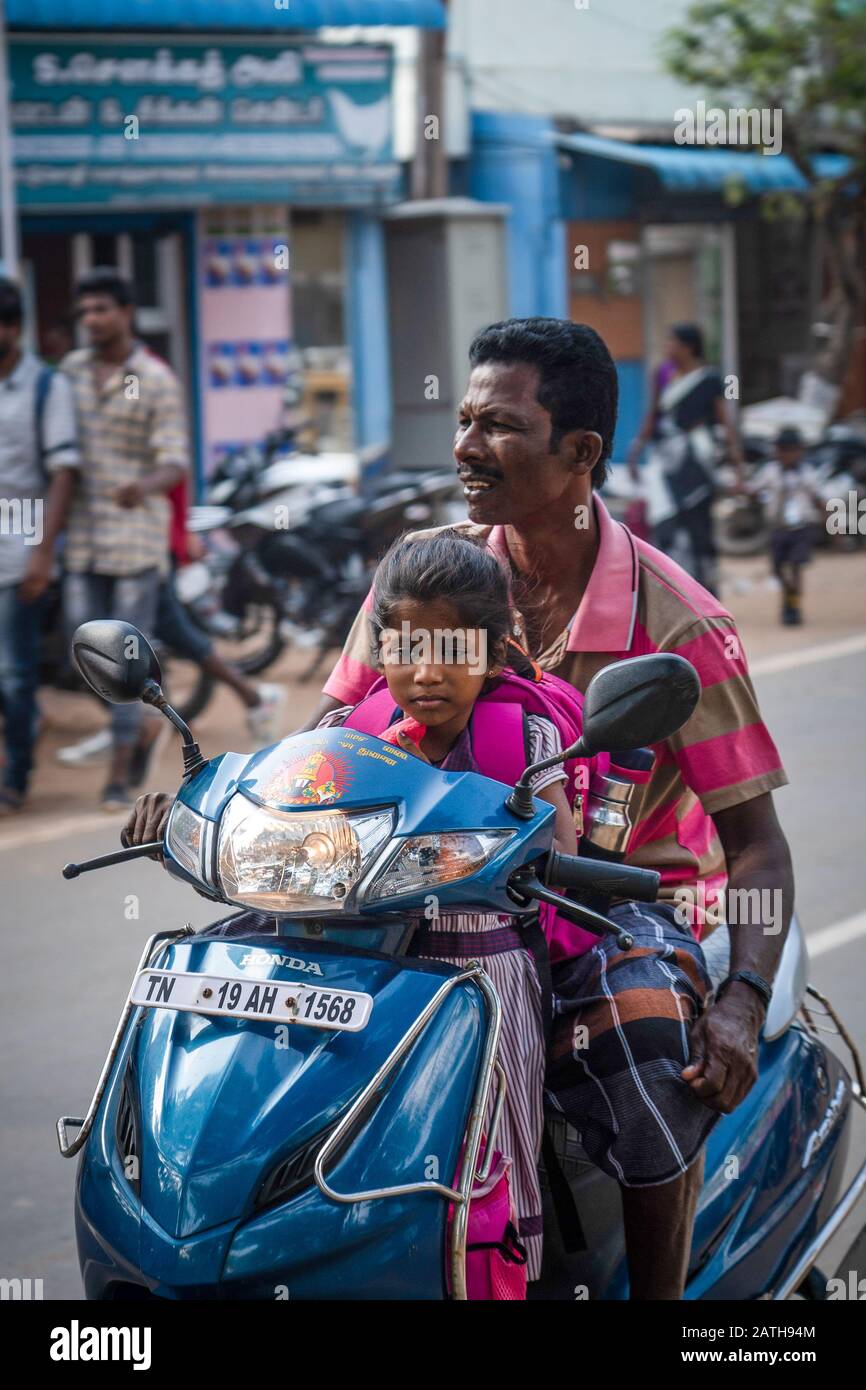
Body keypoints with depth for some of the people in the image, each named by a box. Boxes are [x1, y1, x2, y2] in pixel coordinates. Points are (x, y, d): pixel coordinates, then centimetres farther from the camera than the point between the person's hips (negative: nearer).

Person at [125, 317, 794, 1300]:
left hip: (629, 895, -4)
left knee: (645, 1049, -37)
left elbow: (755, 841, -10)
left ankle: (661, 1296, -14)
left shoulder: (677, 625, -12)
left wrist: (742, 1005, -27)